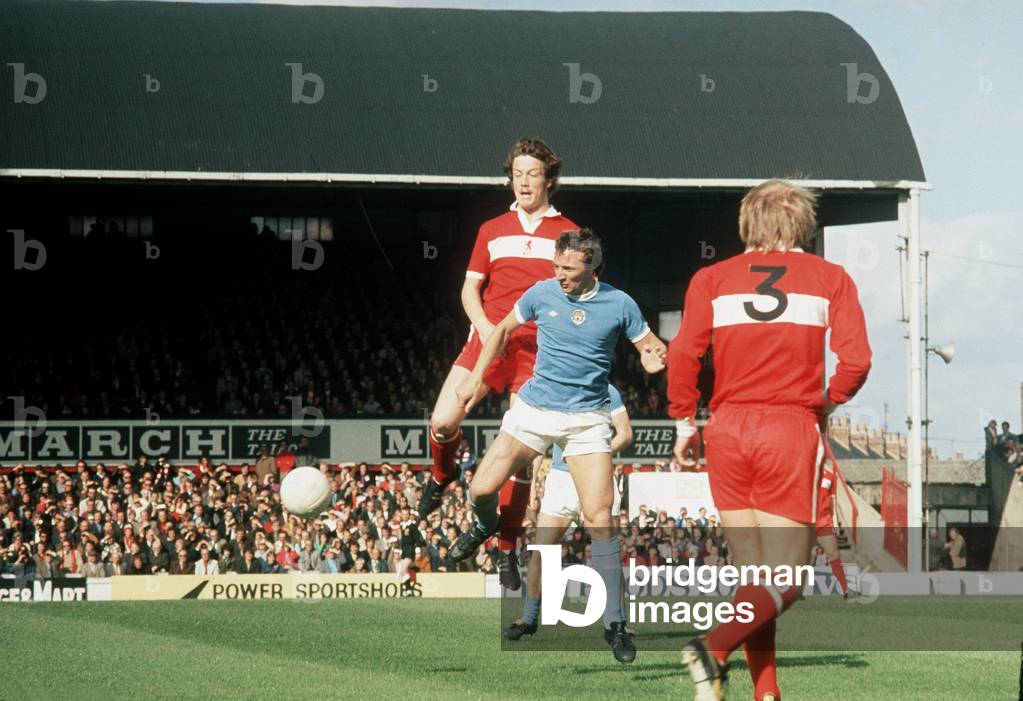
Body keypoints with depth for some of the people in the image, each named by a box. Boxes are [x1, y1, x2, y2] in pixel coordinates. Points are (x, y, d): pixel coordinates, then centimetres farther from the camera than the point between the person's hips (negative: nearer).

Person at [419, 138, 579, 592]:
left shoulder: (567, 234, 7)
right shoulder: (493, 230, 13)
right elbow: (470, 288, 12)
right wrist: (484, 325, -7)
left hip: (537, 350, -1)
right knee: (443, 421, -16)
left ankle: (507, 551, 6)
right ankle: (442, 475, 19)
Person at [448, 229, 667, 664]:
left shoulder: (619, 304, -6)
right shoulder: (542, 293, -2)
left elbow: (652, 346, 2)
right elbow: (504, 329, 14)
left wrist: (655, 358, -22)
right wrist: (477, 376, 8)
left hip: (588, 419, -2)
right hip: (535, 410, 2)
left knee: (600, 518, -12)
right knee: (481, 490, -6)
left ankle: (614, 623, -5)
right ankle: (486, 524, 35)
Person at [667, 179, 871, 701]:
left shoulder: (713, 278, 9)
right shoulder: (830, 279, 6)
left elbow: (682, 353, -3)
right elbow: (855, 360, -4)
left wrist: (684, 422, 6)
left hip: (727, 429, 3)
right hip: (791, 429, -3)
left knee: (753, 574, 12)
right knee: (785, 580, 0)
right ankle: (716, 647, -23)